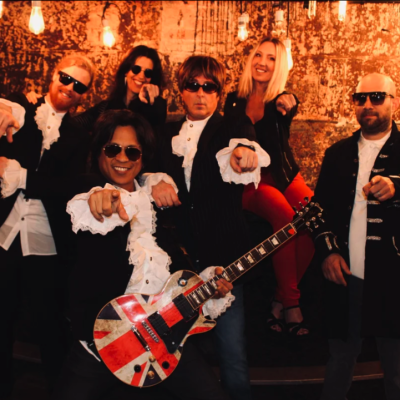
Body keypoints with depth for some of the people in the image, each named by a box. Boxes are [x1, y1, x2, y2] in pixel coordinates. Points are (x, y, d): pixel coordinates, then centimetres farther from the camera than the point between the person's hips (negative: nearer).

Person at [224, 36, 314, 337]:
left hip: (285, 176, 1)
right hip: (250, 182, -1)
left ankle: (281, 301, -14)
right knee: (284, 214, -31)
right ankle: (291, 304, -22)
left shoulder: (284, 101, 5)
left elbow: (275, 145, -15)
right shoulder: (235, 100, 8)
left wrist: (283, 113, -34)